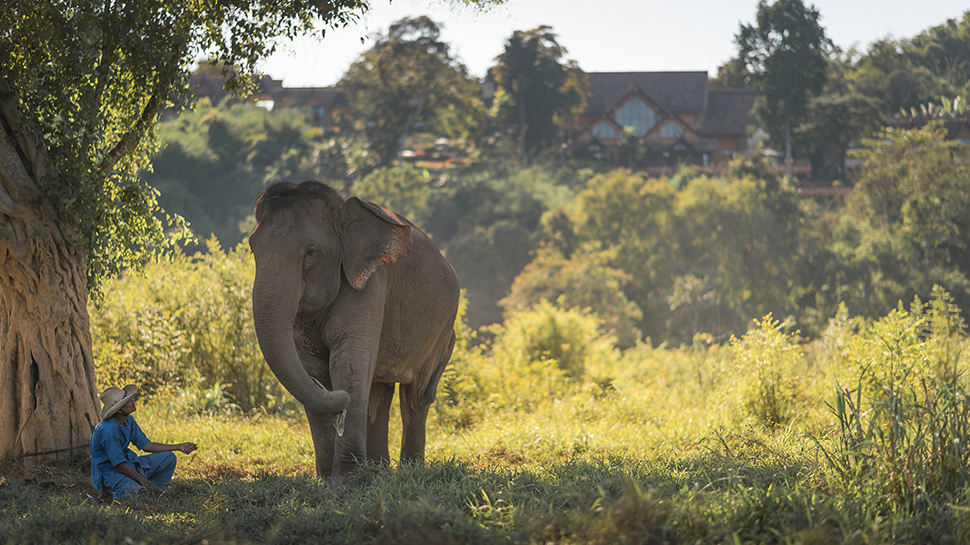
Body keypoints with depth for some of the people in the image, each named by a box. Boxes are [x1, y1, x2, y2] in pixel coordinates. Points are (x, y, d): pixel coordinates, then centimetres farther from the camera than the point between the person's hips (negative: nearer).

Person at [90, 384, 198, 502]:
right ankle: (111, 494, -11)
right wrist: (145, 482, -23)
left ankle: (156, 492, 4)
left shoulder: (129, 421, 2)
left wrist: (178, 447, 7)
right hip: (110, 472, -10)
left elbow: (145, 445, 11)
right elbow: (119, 465, -26)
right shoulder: (108, 430, -27)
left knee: (168, 457, 7)